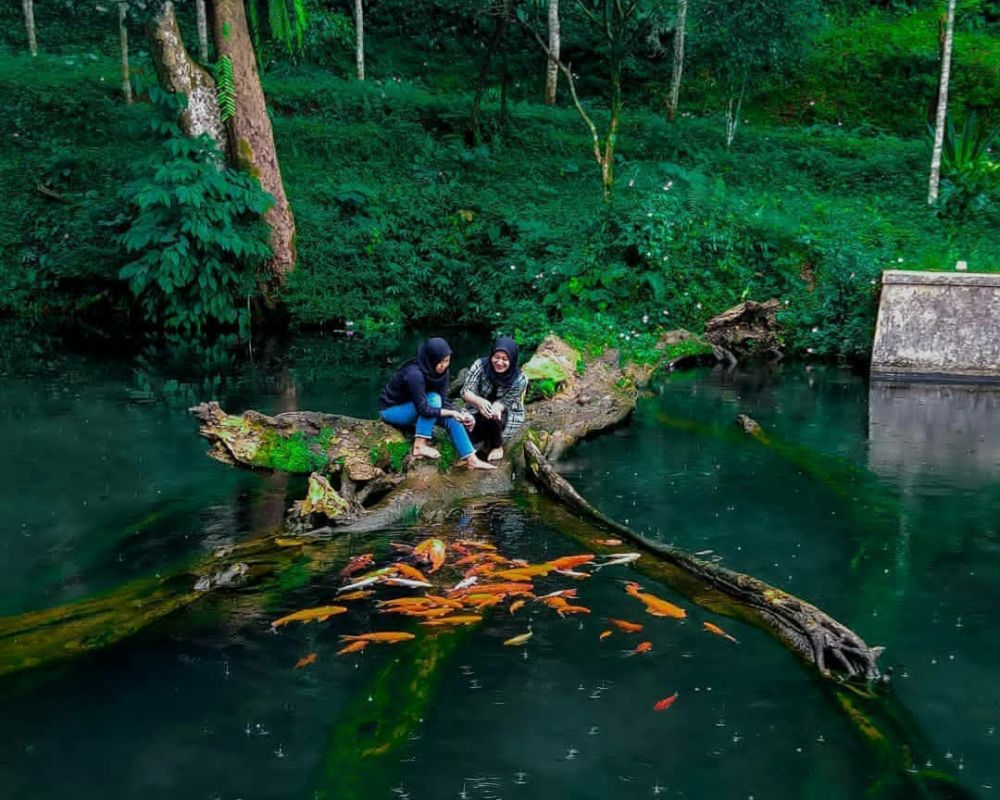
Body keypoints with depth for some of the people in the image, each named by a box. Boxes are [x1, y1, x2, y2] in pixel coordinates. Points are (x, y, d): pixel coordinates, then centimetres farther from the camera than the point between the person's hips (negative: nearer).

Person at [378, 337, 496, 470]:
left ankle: (472, 459, -11)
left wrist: (461, 414, -23)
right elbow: (424, 409, -33)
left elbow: (443, 402, -7)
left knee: (452, 419, -11)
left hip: (413, 407, 7)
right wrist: (452, 413, -26)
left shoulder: (441, 372, -10)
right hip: (391, 409, -7)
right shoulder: (414, 374, -33)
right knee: (433, 399, -28)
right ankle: (419, 446, -23)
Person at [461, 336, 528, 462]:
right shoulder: (480, 365, -22)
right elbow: (466, 391, -26)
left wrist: (495, 409, -48)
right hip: (480, 411, 2)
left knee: (493, 418, -35)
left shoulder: (520, 379, -22)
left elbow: (504, 403, -22)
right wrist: (479, 401, -49)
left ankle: (497, 446, -2)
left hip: (508, 414, -2)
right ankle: (487, 438, 15)